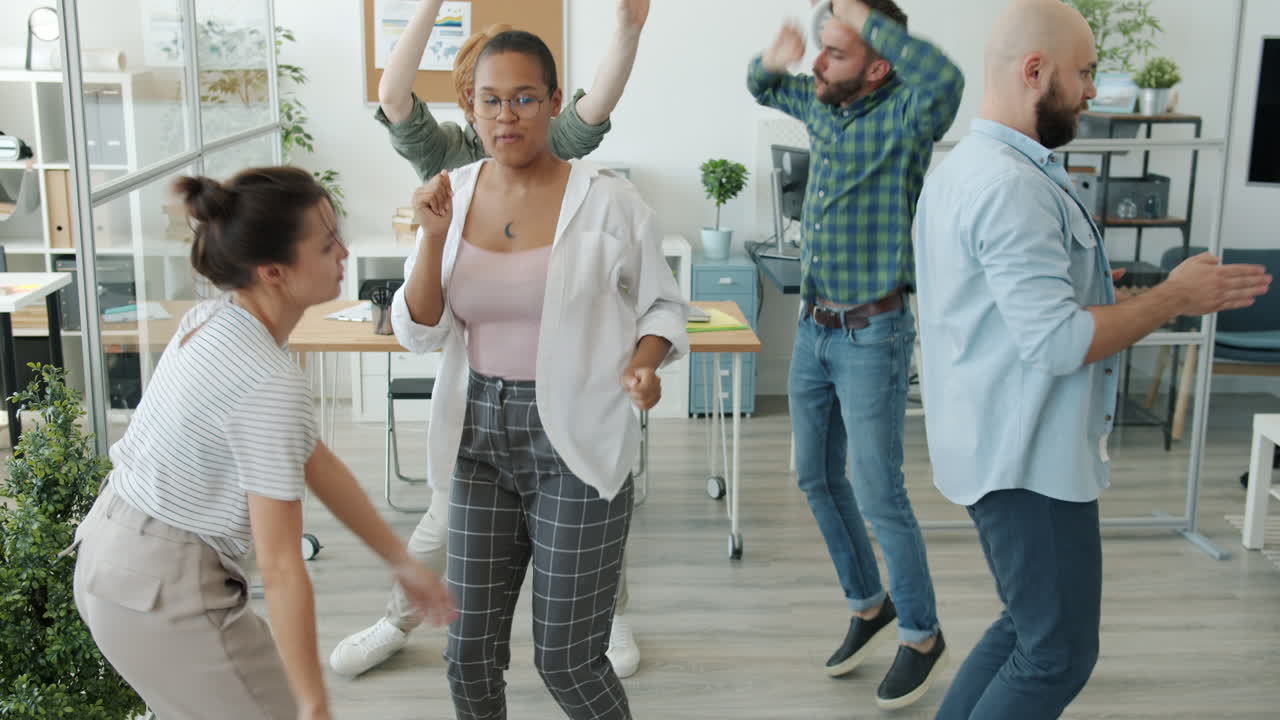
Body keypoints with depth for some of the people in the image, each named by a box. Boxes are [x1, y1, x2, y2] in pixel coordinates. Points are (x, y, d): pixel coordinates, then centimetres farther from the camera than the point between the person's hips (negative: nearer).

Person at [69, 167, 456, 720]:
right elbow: (281, 569, -24)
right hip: (162, 589, -9)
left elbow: (313, 460, 5)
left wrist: (400, 562, 11)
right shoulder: (269, 386, -28)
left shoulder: (218, 320, -1)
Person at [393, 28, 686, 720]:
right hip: (479, 438, 4)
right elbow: (418, 332, -2)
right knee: (469, 650, 13)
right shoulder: (452, 195, 1)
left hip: (575, 444, -4)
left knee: (566, 659, 3)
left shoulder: (608, 201, -10)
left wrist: (642, 363, -19)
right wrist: (435, 236, -16)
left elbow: (662, 306, 2)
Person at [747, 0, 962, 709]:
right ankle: (868, 604, 35)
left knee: (878, 497, -2)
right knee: (818, 479, 16)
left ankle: (921, 634, 18)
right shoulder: (822, 104, 5)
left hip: (872, 337, -8)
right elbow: (764, 86, 24)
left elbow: (945, 79, -40)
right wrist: (773, 59, -2)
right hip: (813, 330, 8)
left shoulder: (902, 118, -16)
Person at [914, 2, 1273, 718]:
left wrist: (1089, 287, 19)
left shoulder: (964, 167, 13)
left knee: (1028, 630, 20)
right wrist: (1175, 297, -14)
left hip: (998, 445, 11)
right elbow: (1057, 342, -25)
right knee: (1060, 658, 1)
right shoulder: (1014, 185, -22)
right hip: (1029, 461, -11)